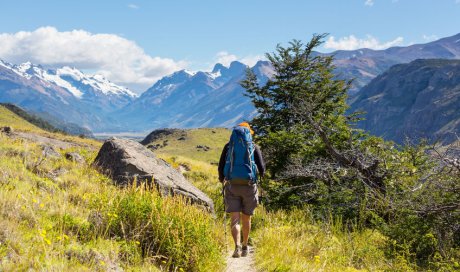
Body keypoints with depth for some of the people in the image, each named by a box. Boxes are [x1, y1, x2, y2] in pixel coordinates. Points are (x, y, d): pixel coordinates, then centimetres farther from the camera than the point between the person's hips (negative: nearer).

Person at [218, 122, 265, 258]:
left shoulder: (228, 146, 7)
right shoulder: (254, 147, 5)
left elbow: (221, 167, 4)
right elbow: (262, 168, -2)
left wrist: (222, 180, 25)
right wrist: (260, 174, 23)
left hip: (232, 186, 0)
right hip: (249, 186, 1)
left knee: (235, 219, -3)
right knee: (246, 218, 17)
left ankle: (237, 247, -23)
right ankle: (245, 247, 31)